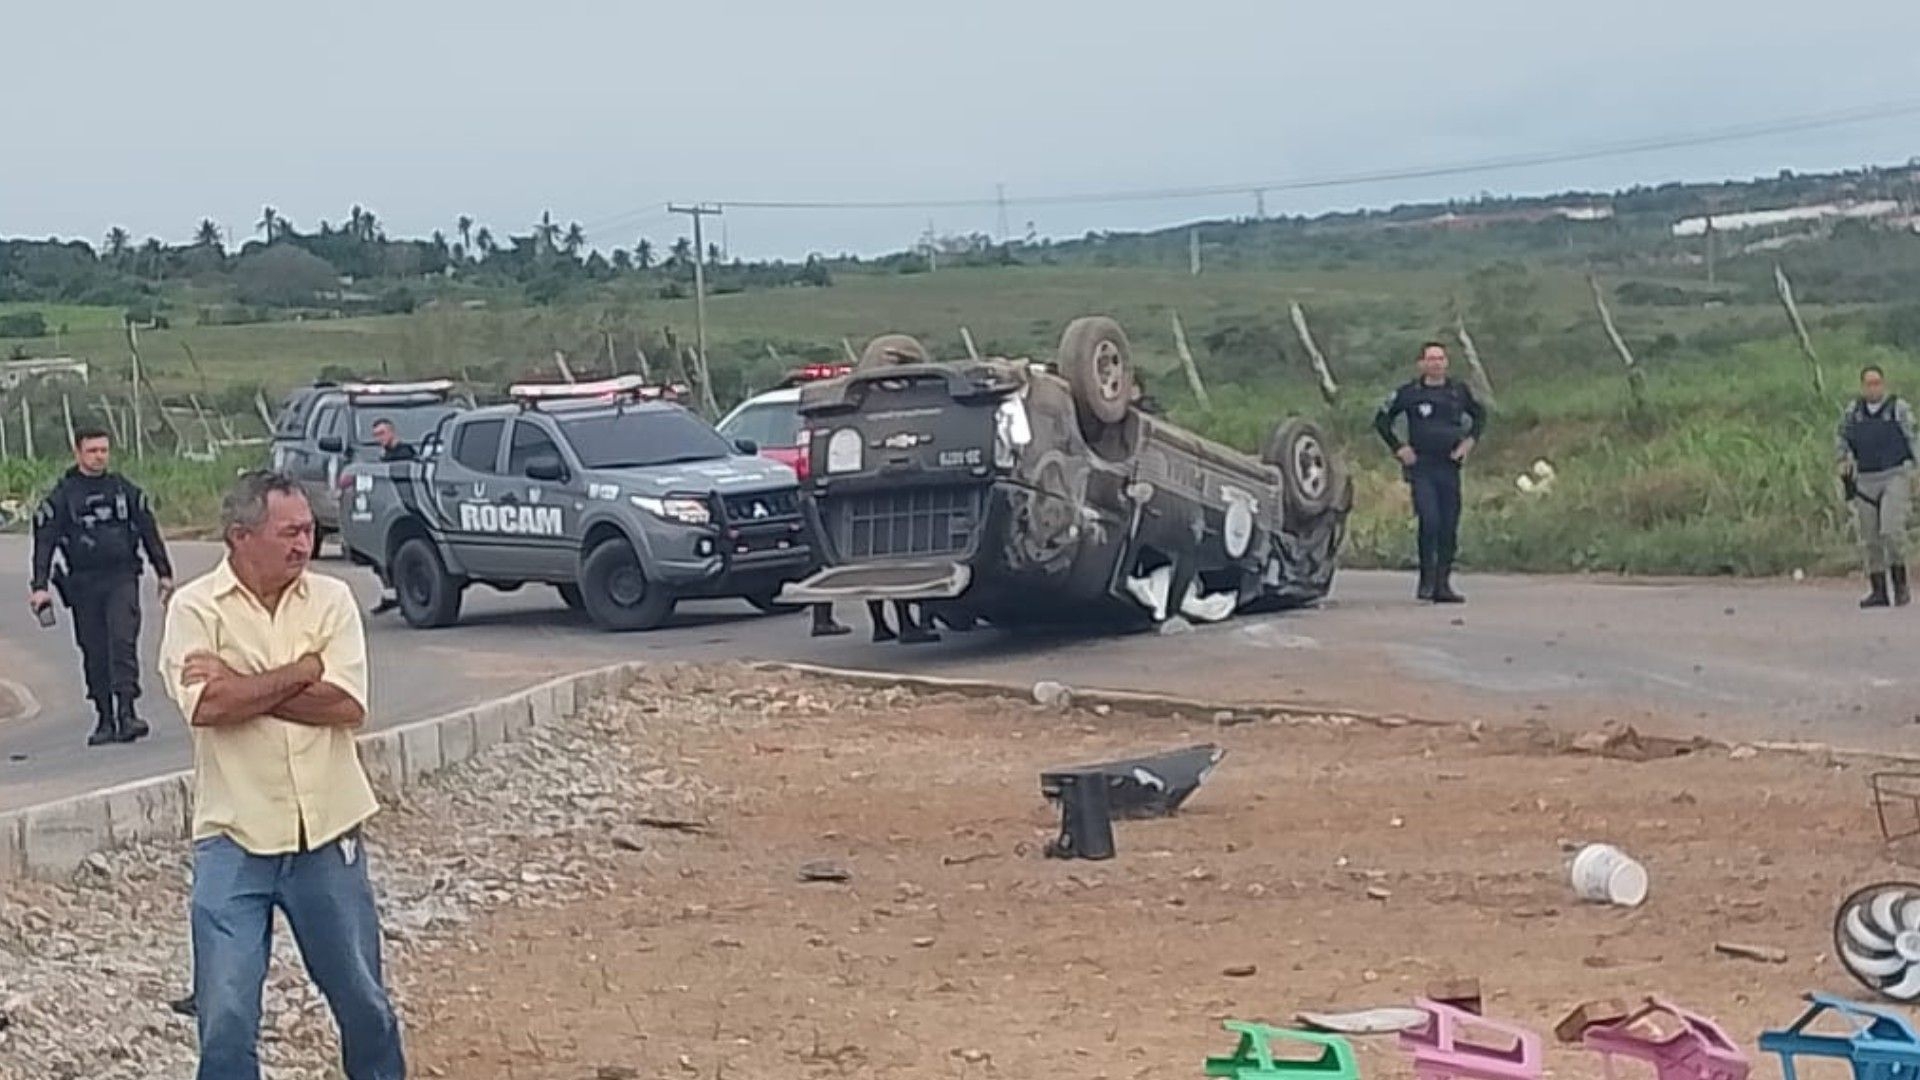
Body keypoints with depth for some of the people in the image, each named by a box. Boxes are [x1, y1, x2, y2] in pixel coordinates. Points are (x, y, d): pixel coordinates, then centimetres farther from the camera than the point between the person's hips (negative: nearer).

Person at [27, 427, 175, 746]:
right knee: (94, 652, 5)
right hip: (83, 584, 0)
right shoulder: (61, 497, 3)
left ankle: (126, 713, -20)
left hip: (122, 578, 0)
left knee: (123, 641, -15)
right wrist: (40, 586, -10)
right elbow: (44, 542, -1)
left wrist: (164, 573, 17)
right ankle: (104, 719, 12)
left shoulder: (125, 490, 9)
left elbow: (149, 532, 16)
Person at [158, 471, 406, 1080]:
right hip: (234, 843, -2)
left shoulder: (330, 599, 0)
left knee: (363, 999, 17)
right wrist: (304, 670, -14)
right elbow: (205, 706, -21)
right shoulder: (195, 608, -6)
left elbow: (347, 706, -12)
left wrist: (242, 686, -14)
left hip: (328, 836, 2)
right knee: (226, 1016, -1)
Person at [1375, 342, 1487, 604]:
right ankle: (1426, 579, -6)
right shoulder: (1408, 393, -1)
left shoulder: (1459, 391, 8)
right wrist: (1398, 448, -1)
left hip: (1449, 468, 4)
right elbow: (1381, 421, 8)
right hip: (1421, 468, -4)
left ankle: (1442, 585, 11)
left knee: (1449, 527, 4)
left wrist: (1470, 441, 9)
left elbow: (1480, 415, 24)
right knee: (1429, 521, -18)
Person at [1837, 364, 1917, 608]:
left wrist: (1912, 475, -7)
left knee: (1892, 530, -18)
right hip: (1866, 481, 4)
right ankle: (1878, 591, 7)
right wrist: (1844, 459, 3)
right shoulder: (1853, 412, 8)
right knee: (1871, 538, 2)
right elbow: (1842, 439, 21)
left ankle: (1900, 584, -3)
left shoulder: (1899, 409, -1)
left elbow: (1913, 441, -1)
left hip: (1895, 478, -4)